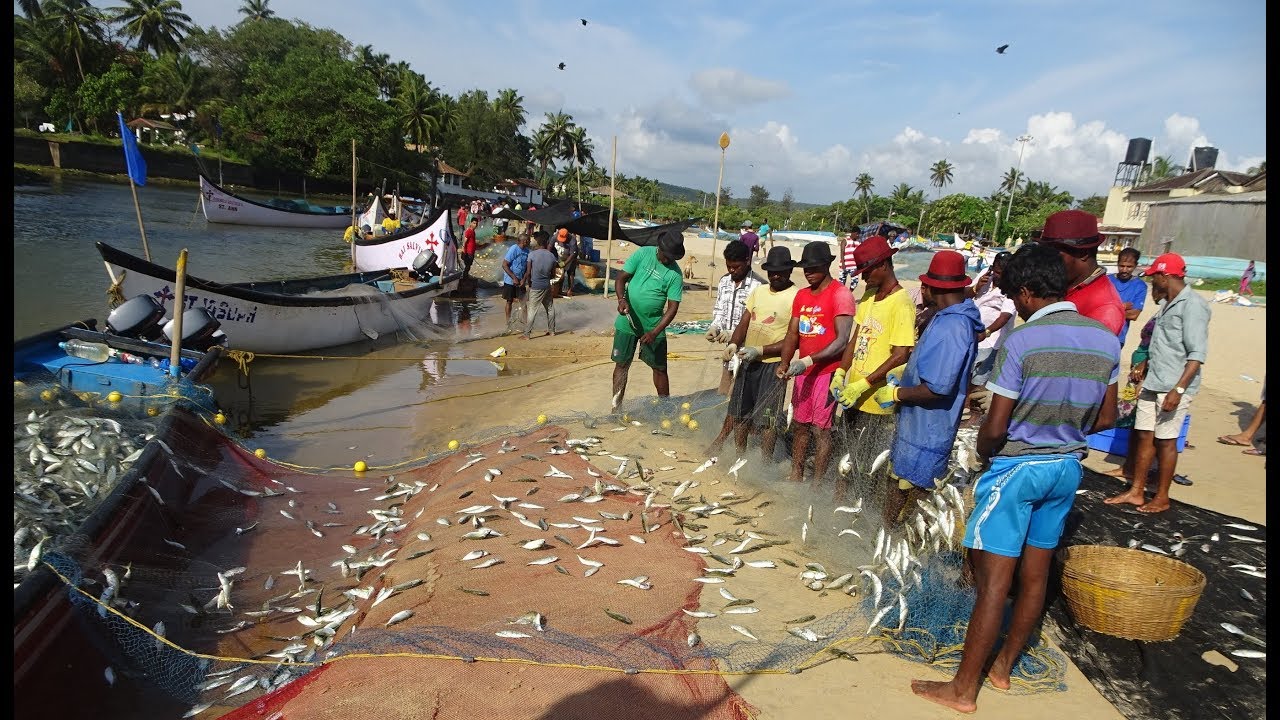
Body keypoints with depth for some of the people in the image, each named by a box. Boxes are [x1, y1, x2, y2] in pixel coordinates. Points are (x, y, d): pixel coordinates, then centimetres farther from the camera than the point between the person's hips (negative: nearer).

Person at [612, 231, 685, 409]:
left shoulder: (675, 274, -12)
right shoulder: (643, 253, -8)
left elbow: (673, 307, -13)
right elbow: (621, 278, -6)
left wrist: (654, 332, -23)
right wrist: (622, 299, -26)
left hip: (653, 325, -1)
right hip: (628, 322, 1)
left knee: (659, 368, 6)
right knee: (621, 364, 7)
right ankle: (615, 408, 17)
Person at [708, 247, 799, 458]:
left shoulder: (796, 297, -11)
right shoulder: (759, 291, 10)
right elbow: (743, 323, 10)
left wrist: (759, 350, -21)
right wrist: (733, 344, -10)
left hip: (773, 364, -6)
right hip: (748, 361, 7)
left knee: (767, 418, 2)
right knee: (740, 412, 15)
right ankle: (739, 456, 32)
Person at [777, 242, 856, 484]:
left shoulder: (840, 294, -12)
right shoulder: (801, 295, 11)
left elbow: (842, 340, -18)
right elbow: (792, 333, 10)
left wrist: (809, 360, -24)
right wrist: (783, 363, -5)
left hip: (827, 371, -7)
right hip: (803, 372, 7)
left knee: (821, 429, 0)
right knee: (801, 425, 14)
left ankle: (816, 485, 9)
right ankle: (795, 477, 26)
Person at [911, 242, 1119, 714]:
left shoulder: (1021, 342, -18)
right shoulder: (1107, 341, 2)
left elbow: (995, 427, -16)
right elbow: (1105, 419, 9)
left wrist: (983, 452, 4)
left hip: (1017, 466, -7)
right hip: (1068, 468, 7)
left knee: (994, 580, -1)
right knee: (1036, 573, 16)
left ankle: (963, 689, 9)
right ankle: (1003, 666, 32)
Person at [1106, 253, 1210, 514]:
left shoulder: (1193, 305, -14)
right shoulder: (1169, 304, 14)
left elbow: (1197, 353, -19)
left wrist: (1178, 389, -24)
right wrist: (1144, 368, 26)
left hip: (1173, 387, -8)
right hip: (1152, 383, 8)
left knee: (1165, 440, 2)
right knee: (1144, 435, 11)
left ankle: (1162, 498, 16)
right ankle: (1136, 492, 20)